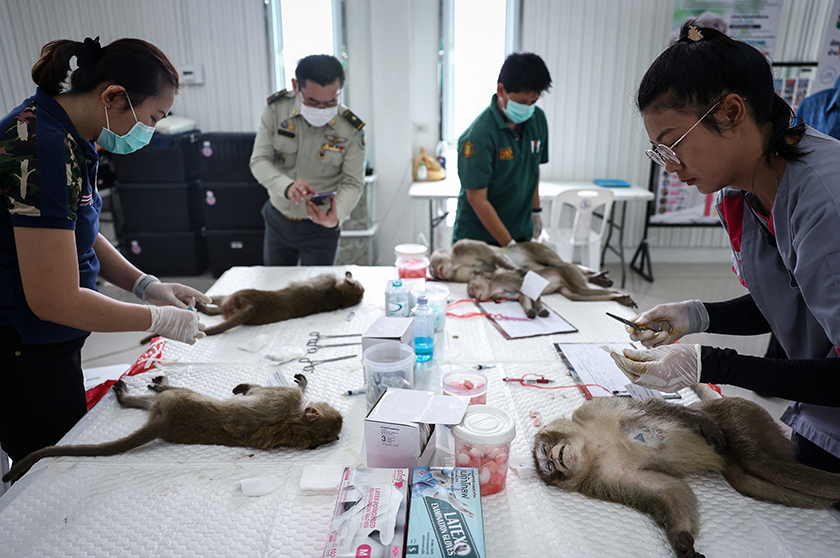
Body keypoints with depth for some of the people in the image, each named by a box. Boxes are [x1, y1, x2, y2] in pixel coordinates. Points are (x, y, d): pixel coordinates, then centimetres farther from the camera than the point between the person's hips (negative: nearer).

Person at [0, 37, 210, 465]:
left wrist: (145, 284, 2)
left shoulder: (67, 138, 2)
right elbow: (55, 301, -27)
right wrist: (160, 320, -16)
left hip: (48, 347, 9)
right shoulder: (43, 148, -28)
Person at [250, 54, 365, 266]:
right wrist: (286, 187, -35)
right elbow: (259, 161, -14)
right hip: (278, 220, 3)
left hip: (320, 228, -2)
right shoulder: (276, 109, -14)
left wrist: (336, 215, -35)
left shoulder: (352, 129, -18)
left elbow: (353, 183, -14)